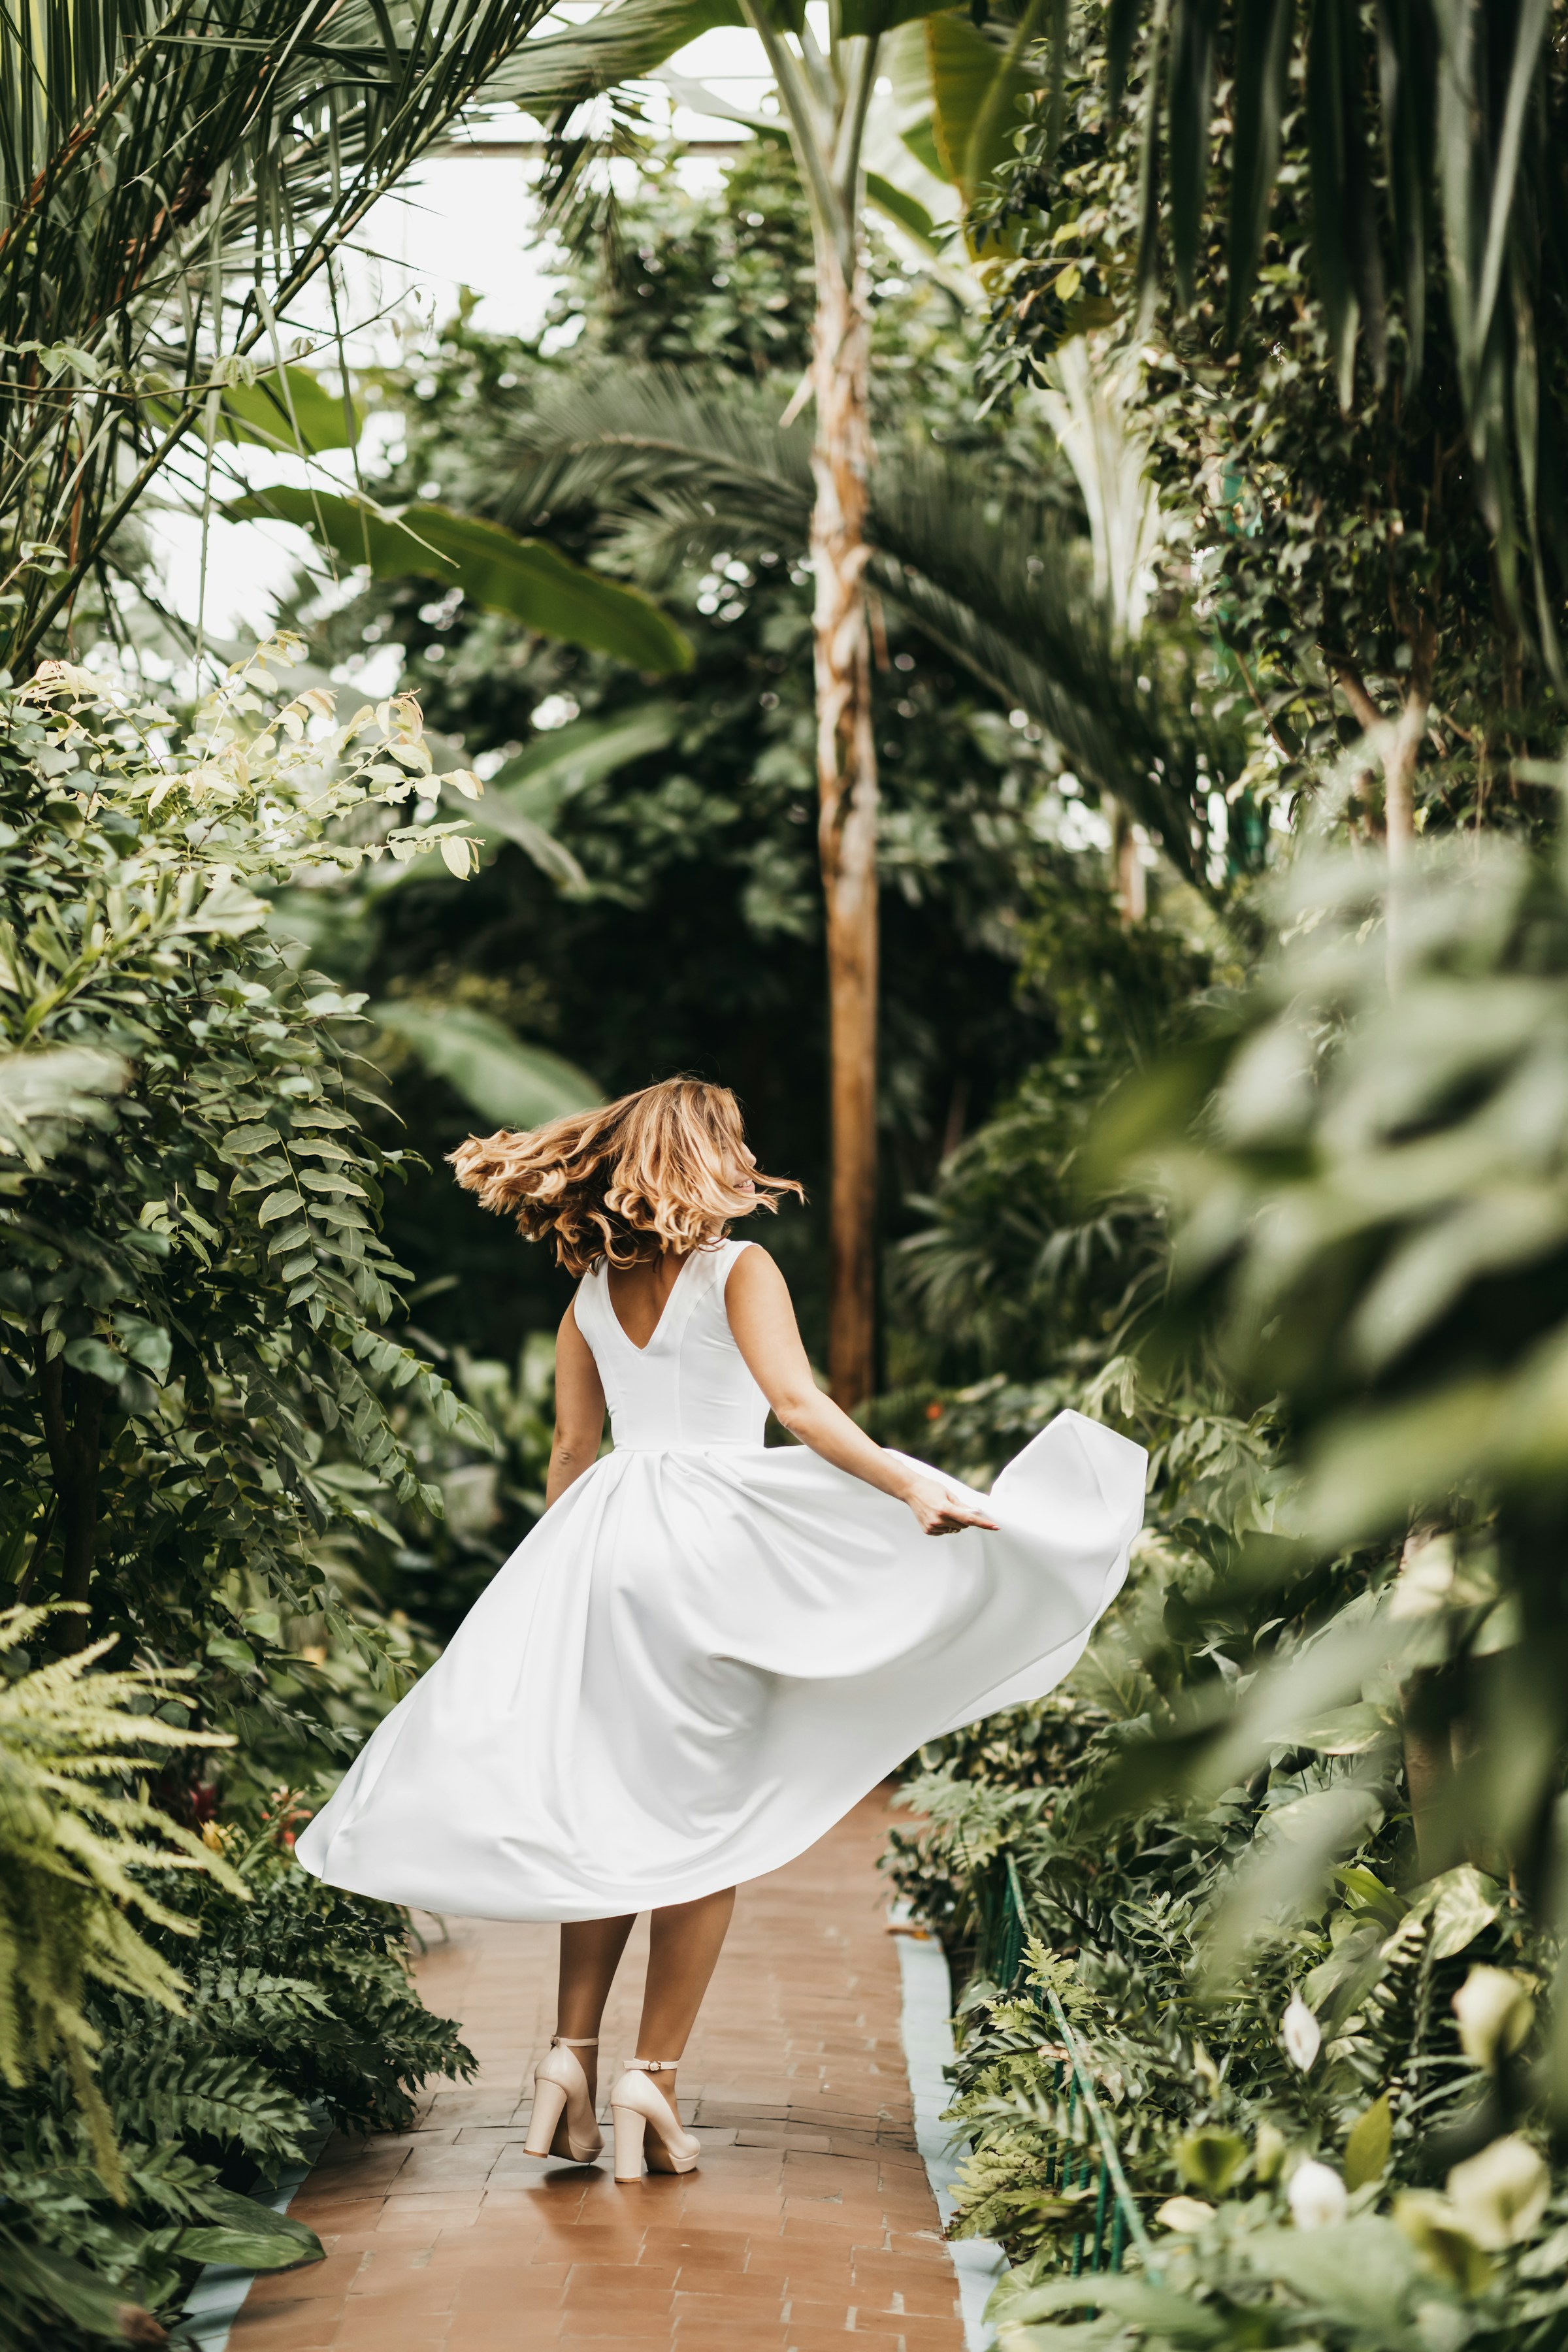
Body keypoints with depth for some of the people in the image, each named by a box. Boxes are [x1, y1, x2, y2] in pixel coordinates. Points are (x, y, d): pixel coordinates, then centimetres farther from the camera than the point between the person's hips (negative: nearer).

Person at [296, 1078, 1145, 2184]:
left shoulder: (592, 1293, 13)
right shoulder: (738, 1269, -3)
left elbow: (572, 1450, 16)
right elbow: (797, 1403, -16)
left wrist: (560, 1583, 26)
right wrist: (912, 1485, -23)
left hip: (598, 1547, 5)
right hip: (708, 1545, -5)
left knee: (608, 1811, 13)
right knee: (705, 1822, 1)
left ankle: (572, 2052, 6)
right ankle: (653, 2076, -1)